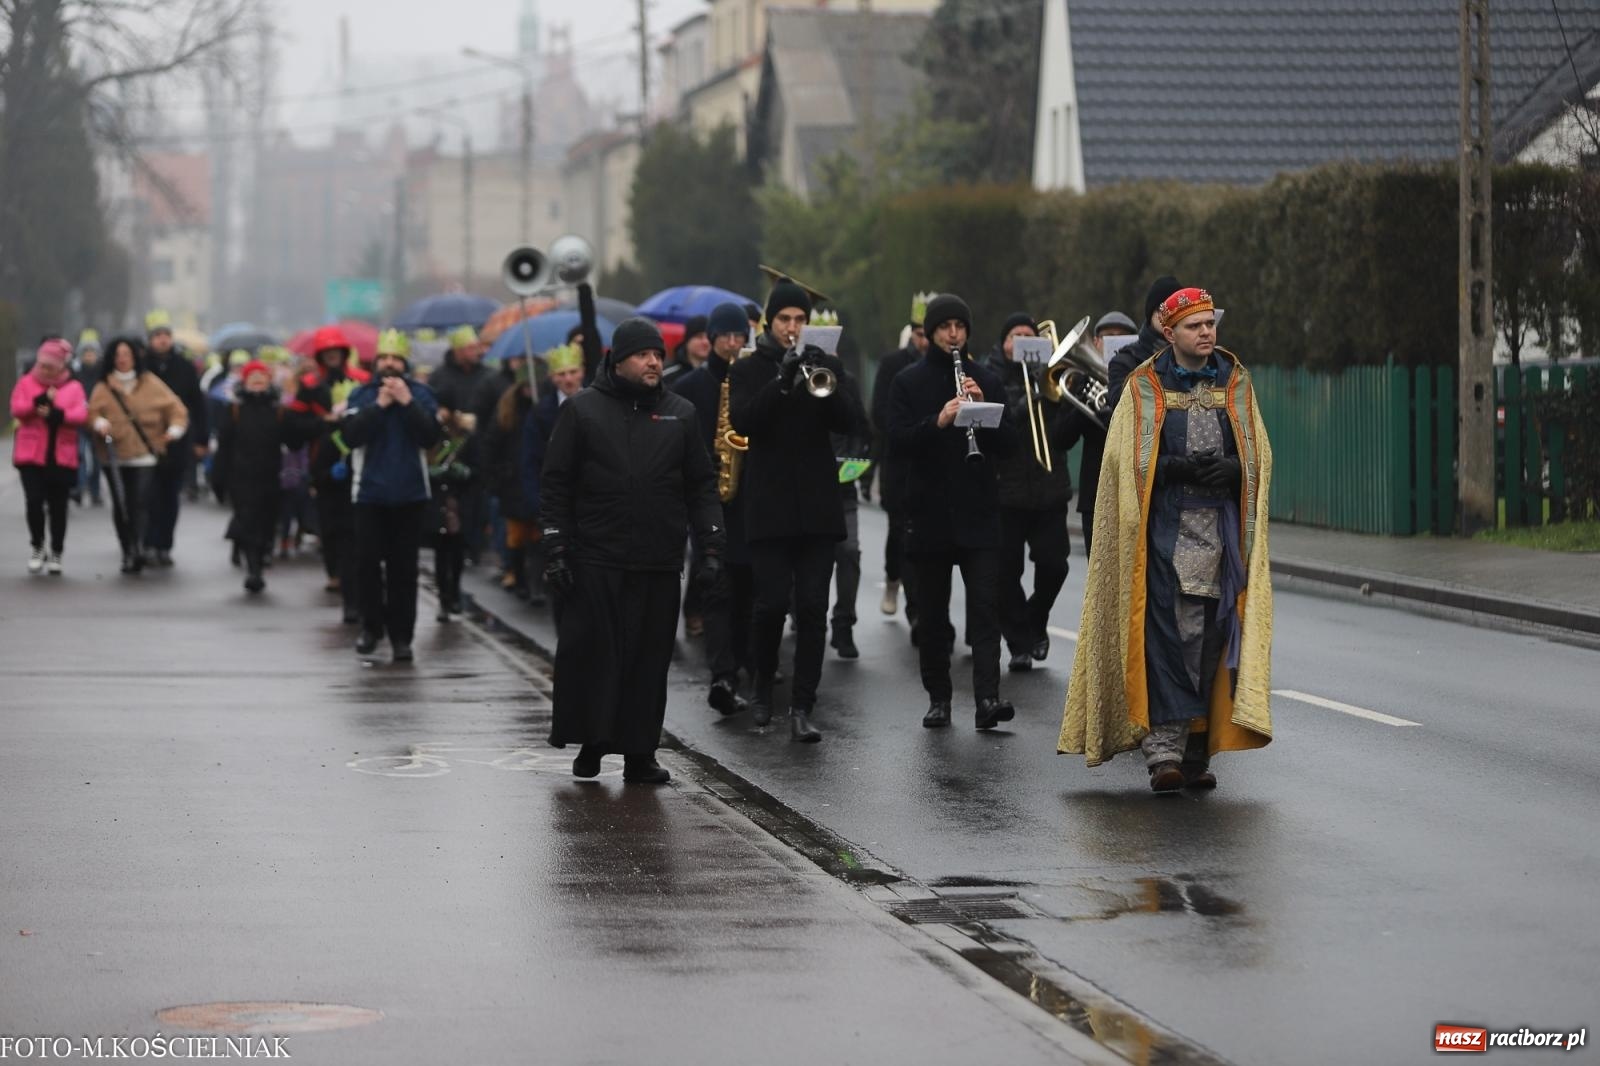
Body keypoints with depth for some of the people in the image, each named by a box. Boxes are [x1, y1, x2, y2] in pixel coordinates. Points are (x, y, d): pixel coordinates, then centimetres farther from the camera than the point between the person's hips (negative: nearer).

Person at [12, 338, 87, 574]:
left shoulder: (74, 387, 6)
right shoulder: (26, 382, 6)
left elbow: (82, 414, -9)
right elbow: (16, 409, -7)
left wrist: (58, 414, -25)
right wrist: (38, 401, -23)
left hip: (62, 457, 1)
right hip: (31, 456, -1)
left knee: (58, 507, 7)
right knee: (34, 502, -10)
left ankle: (56, 553, 19)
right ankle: (37, 548, 10)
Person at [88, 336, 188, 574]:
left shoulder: (150, 383, 5)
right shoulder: (104, 386, 9)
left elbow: (175, 407, 5)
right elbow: (93, 411, 6)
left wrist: (175, 429, -11)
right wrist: (99, 423, -16)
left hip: (146, 456, -2)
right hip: (115, 456, 2)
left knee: (141, 502, -16)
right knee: (121, 505, 4)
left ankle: (137, 548, -25)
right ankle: (128, 552, 14)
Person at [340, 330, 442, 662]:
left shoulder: (421, 394, 2)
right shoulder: (361, 395, 3)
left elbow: (431, 436, -9)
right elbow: (350, 435, -10)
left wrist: (408, 403, -16)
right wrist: (379, 405, -15)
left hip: (409, 494, -1)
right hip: (370, 492, 1)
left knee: (404, 567, 2)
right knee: (368, 562, 1)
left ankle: (401, 635, 6)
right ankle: (371, 626, 16)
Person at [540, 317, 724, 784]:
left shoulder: (680, 414, 12)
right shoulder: (582, 410, 3)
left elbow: (701, 486, 13)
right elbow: (555, 483, 3)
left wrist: (711, 545, 3)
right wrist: (555, 547, -5)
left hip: (658, 566, 2)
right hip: (594, 562, -2)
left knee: (649, 659, 2)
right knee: (590, 653, -4)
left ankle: (639, 753, 8)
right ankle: (590, 743, 7)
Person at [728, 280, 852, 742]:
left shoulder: (826, 366, 11)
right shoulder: (748, 370, 7)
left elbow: (847, 423, -1)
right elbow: (742, 422, -10)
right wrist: (782, 383, -21)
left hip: (817, 505, 2)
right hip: (769, 505, -1)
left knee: (812, 608, -4)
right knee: (771, 602, -7)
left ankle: (802, 708, -2)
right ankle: (763, 683, 20)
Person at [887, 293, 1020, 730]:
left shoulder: (986, 380, 9)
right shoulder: (909, 382, 3)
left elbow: (1009, 444, 4)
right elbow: (897, 443, -8)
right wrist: (938, 421, -24)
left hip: (978, 514, 1)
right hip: (929, 513, 0)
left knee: (985, 605, -10)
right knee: (932, 612, 6)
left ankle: (987, 698, -19)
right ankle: (938, 698, 17)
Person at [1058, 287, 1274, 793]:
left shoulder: (1236, 385, 13)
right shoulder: (1144, 388, 4)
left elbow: (1259, 457, 11)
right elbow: (1127, 460, -2)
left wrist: (1230, 469, -11)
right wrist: (1182, 468, -16)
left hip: (1221, 534, 3)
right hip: (1164, 533, -3)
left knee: (1211, 640, 2)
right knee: (1165, 637, -13)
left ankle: (1197, 752, 10)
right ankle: (1163, 748, -17)